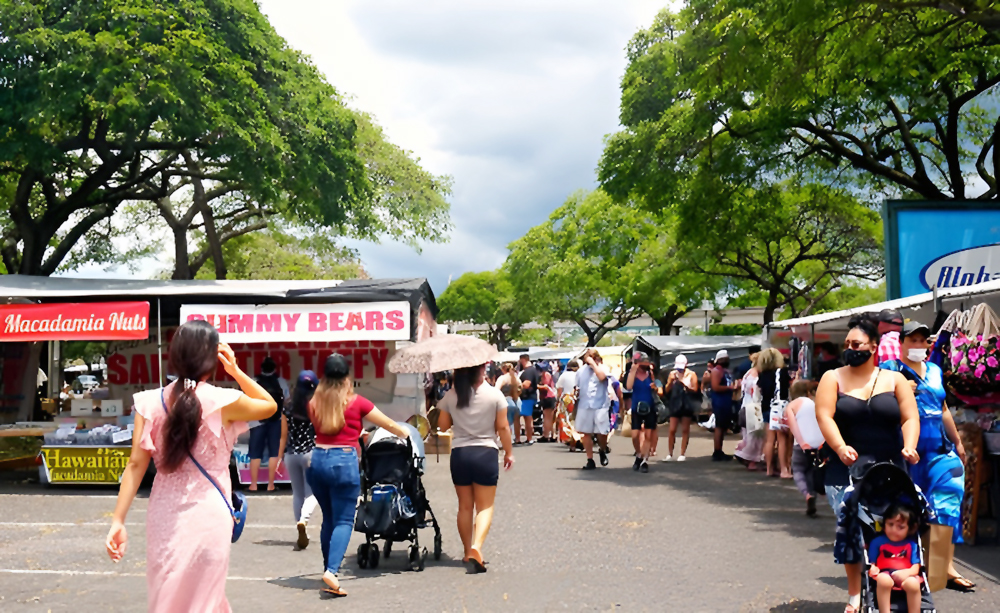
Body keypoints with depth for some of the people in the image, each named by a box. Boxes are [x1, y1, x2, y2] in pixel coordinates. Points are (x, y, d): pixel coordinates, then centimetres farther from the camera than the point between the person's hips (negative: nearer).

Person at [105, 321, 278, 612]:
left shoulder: (151, 402, -4)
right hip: (207, 514, -3)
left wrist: (118, 520, -2)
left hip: (164, 514, 3)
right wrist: (235, 370, 3)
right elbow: (270, 406, 8)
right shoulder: (223, 402, -10)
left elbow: (136, 464, -5)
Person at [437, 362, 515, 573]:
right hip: (486, 453, -3)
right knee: (485, 506, 3)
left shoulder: (450, 397, -1)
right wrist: (509, 452, 8)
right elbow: (502, 427, -4)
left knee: (465, 506, 15)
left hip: (459, 453, 3)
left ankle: (468, 552, 24)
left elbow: (443, 425, 7)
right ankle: (476, 547, -19)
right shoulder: (494, 395, -7)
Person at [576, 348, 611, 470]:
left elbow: (601, 376, -23)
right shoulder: (581, 370, 11)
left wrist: (593, 363, -17)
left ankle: (602, 451, 26)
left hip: (601, 406, -3)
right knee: (586, 433, 3)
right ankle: (590, 460, 12)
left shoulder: (603, 368, 0)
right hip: (584, 406, 4)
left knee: (602, 433, -6)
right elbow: (577, 387, 20)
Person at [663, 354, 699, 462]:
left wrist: (683, 384, -14)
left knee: (685, 430, 2)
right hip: (675, 404, 2)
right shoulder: (672, 373, 7)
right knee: (672, 430, -2)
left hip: (687, 405, -2)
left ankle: (683, 454, 6)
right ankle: (670, 454, 6)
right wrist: (670, 381, -11)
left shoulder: (691, 374, 2)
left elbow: (695, 389, -5)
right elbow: (667, 391, 6)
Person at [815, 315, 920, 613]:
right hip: (847, 467, 0)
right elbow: (824, 416, -6)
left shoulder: (894, 380, 9)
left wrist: (909, 446, -18)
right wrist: (840, 447, -22)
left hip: (889, 468, 1)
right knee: (849, 526, -3)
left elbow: (910, 418, 1)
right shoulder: (833, 378, 6)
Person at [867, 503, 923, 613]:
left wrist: (907, 572, -18)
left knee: (913, 583, -36)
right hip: (885, 574, -1)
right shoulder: (877, 541, 10)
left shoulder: (912, 544, 12)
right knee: (883, 580, -39)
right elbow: (871, 563, 9)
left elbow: (916, 567, 4)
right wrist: (872, 569, -15)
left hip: (905, 577, 1)